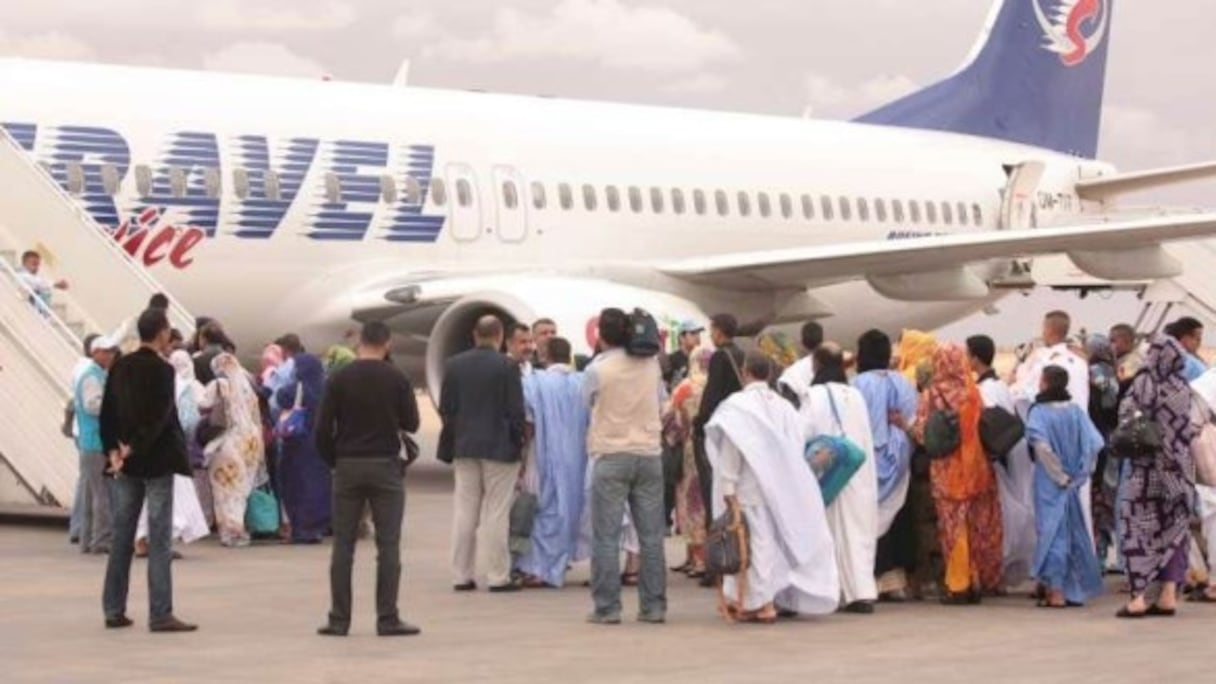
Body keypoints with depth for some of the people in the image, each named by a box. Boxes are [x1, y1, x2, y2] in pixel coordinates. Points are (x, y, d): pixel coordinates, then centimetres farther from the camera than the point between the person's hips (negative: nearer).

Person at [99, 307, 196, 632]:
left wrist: (114, 450, 0)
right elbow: (159, 418, -19)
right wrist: (134, 448, -12)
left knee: (121, 538, 10)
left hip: (126, 462, 6)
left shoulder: (119, 367, 7)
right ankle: (160, 615, -4)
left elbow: (107, 413, 4)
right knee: (159, 540, -4)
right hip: (157, 462, -6)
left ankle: (114, 611, 13)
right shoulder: (162, 370, -12)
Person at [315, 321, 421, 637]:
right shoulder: (397, 379, -4)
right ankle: (387, 619, -1)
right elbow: (411, 423, 2)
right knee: (388, 545, 1)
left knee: (343, 546, 5)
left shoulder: (339, 379, -2)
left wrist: (333, 460, 10)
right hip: (385, 466, -1)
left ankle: (339, 619, 5)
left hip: (347, 467, 1)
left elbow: (323, 428, -3)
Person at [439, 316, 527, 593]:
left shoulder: (454, 365, 3)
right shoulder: (507, 367, -10)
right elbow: (516, 411, -10)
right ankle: (498, 577, 0)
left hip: (464, 448, 4)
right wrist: (518, 443, 1)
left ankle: (461, 575, 10)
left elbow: (446, 409, 6)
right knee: (496, 514, -1)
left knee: (465, 512, 8)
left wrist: (453, 443, 14)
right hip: (499, 447, -4)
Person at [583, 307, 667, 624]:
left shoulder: (597, 369, -10)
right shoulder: (651, 364, 1)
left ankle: (607, 607, 0)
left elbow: (587, 401, 6)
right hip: (649, 453, 4)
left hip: (611, 457, -3)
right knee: (651, 535, 8)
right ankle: (654, 606, 9)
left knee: (606, 536, 1)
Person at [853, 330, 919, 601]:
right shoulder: (904, 384, 3)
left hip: (868, 457, -5)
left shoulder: (860, 383, -12)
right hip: (898, 461, 5)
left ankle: (873, 579, -3)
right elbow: (913, 422, 4)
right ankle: (896, 579, 12)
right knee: (896, 515, 11)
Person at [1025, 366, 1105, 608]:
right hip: (1071, 483, 4)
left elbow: (1041, 444, -25)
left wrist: (1059, 474, -15)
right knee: (1073, 532, 13)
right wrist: (1081, 472, 1)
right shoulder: (1075, 411, 1)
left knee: (1052, 532, 0)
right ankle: (1076, 590, 17)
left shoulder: (1040, 412, -12)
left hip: (1050, 482, -4)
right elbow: (1095, 443, -5)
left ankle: (1056, 592, -2)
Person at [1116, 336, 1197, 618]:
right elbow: (1190, 430, 7)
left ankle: (1138, 597, -4)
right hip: (1177, 469, 4)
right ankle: (1169, 595, 7)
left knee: (1139, 530, 2)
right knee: (1173, 530, 11)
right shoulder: (1183, 389, 1)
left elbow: (1125, 416, -13)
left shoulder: (1145, 384, -12)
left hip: (1147, 469, -4)